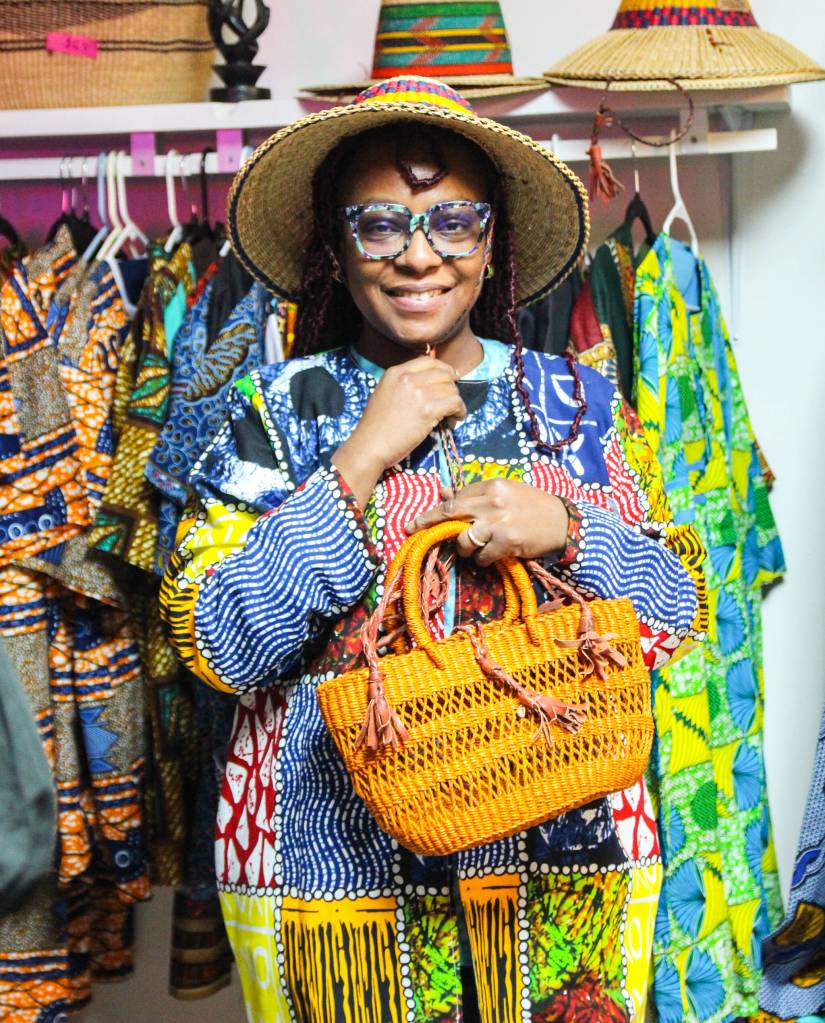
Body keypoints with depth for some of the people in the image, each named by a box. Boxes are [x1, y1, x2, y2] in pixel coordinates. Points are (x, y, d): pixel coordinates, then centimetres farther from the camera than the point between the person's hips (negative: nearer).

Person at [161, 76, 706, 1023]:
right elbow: (217, 645, -11)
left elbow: (677, 610, 4)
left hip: (565, 865, 2)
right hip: (334, 867, -2)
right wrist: (360, 463, -17)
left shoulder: (578, 403, 3)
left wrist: (565, 533, -15)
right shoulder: (275, 411, -2)